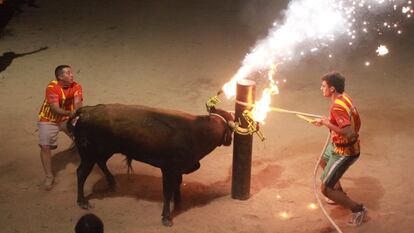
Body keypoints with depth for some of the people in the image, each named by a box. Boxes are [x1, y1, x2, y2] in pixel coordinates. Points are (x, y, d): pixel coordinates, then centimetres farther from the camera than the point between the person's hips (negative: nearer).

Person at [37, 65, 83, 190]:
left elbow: (77, 102, -29)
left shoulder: (76, 87, -15)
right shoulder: (52, 88, -27)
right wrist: (70, 113, -51)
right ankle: (49, 177, 2)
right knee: (45, 147, -12)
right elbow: (55, 109, -34)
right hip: (49, 120, -3)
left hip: (68, 118, 4)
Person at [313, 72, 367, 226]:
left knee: (325, 189, -5)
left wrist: (327, 123, -28)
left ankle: (358, 209, 8)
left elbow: (349, 133, -39)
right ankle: (340, 195, 51)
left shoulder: (337, 107, -32)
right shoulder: (344, 97, -3)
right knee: (324, 162, 36)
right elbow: (356, 122, 10)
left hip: (344, 152, -10)